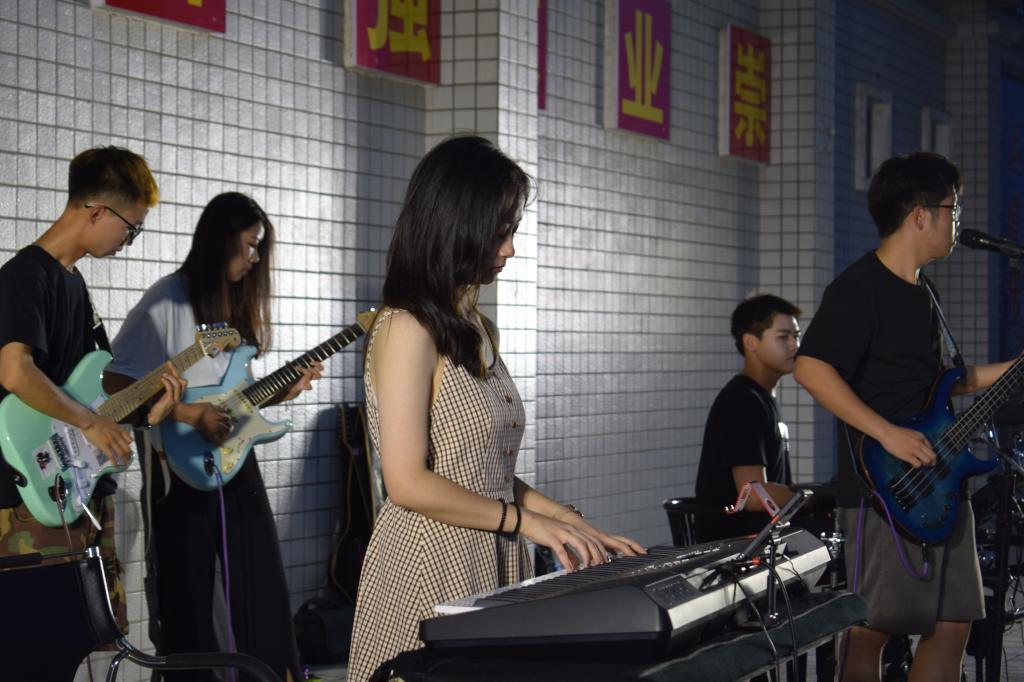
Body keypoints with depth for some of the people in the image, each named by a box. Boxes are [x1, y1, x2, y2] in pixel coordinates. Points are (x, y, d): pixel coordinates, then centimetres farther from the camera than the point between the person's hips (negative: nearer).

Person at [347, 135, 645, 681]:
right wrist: (527, 520, -13)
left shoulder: (478, 330, 14)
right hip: (430, 569, -8)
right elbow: (408, 483, -18)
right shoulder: (407, 329, -12)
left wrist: (580, 529, 6)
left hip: (490, 567, 8)